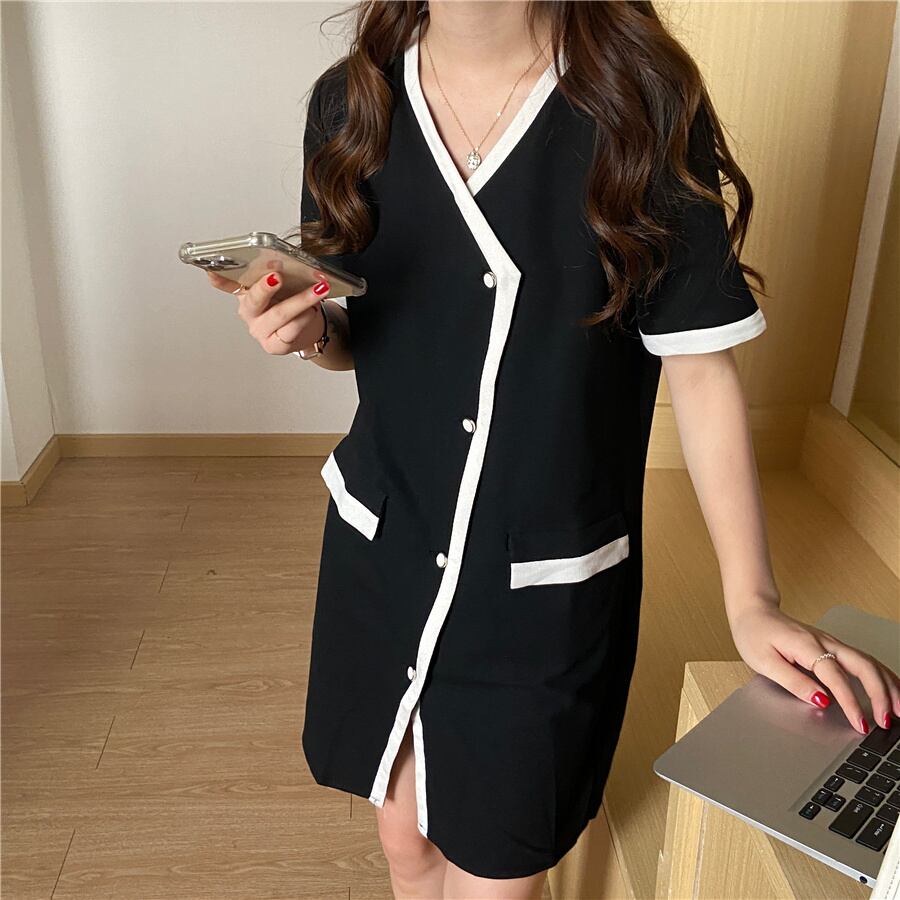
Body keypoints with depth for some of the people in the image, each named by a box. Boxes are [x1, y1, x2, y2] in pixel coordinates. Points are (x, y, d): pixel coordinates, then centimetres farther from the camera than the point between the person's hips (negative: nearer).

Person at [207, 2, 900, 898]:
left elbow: (700, 366, -8)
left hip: (548, 586, -3)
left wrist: (752, 600, -9)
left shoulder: (642, 100, -13)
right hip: (382, 549, 3)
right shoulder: (350, 100, -2)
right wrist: (307, 330, -15)